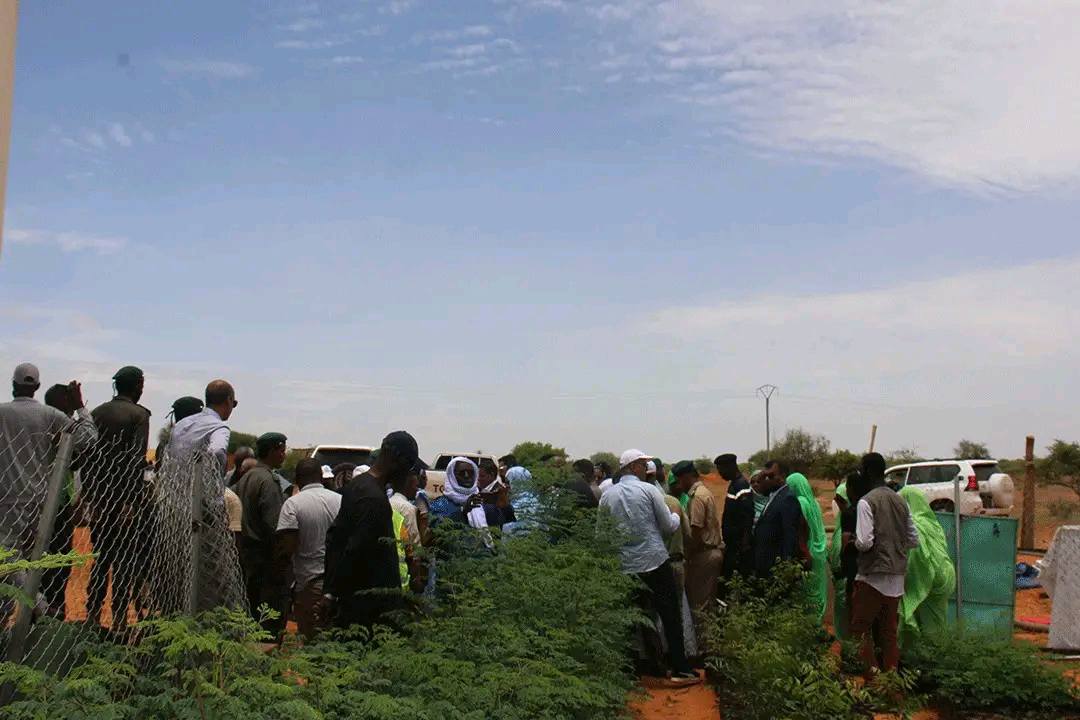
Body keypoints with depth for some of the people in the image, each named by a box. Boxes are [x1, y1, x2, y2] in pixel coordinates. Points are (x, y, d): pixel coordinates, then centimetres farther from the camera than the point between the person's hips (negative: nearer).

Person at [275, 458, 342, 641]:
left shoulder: (292, 504, -7)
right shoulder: (341, 500, 4)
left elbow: (287, 547, -13)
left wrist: (280, 572, 2)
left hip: (310, 584, -4)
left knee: (311, 638, 2)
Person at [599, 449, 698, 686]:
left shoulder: (607, 496, 3)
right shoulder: (649, 490, -7)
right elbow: (670, 526, -2)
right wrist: (675, 516, 18)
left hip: (624, 566, 4)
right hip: (655, 561, -4)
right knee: (671, 615, 2)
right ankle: (679, 669, 0)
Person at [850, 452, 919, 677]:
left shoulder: (866, 502, -13)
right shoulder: (901, 501, 8)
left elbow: (864, 542, -20)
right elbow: (914, 540, 11)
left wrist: (853, 542, 0)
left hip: (873, 576, -6)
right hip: (897, 576, 6)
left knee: (860, 629, 3)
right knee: (889, 631, 14)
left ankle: (869, 674, -2)